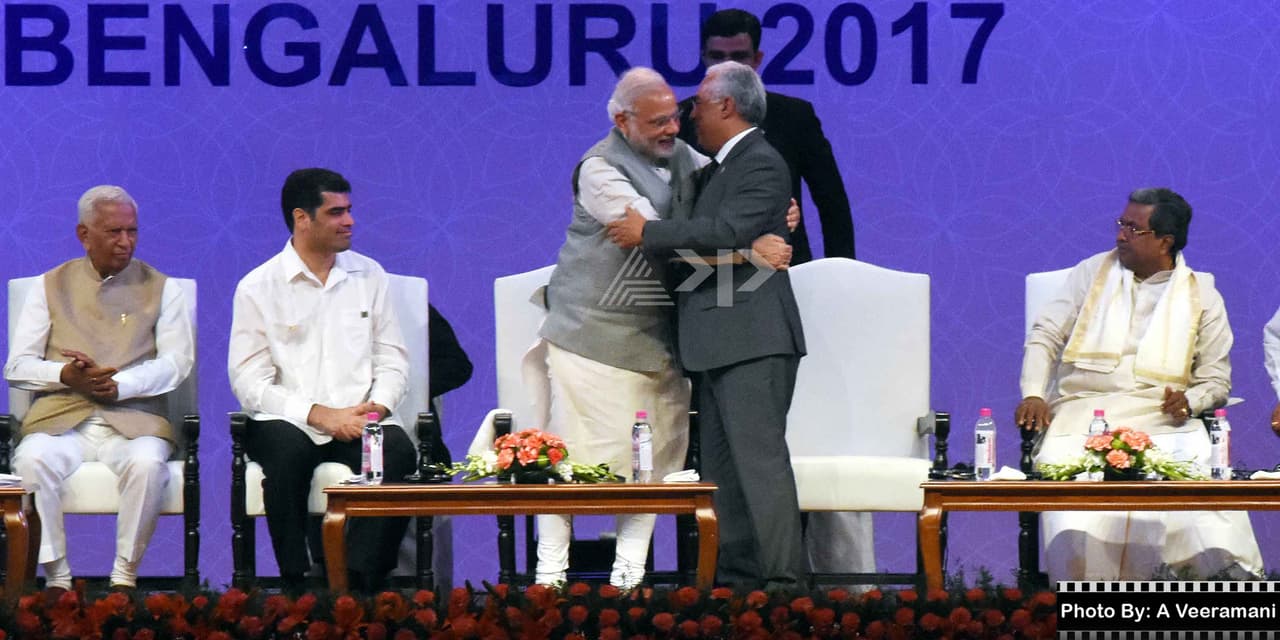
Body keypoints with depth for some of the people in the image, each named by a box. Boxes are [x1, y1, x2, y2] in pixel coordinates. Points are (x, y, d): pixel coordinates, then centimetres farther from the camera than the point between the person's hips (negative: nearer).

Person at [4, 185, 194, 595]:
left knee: (147, 463, -35)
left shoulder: (160, 288, 13)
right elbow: (17, 366, 9)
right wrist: (66, 375, -13)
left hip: (132, 418, -1)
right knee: (32, 460, -32)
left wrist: (118, 384, -15)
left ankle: (125, 576, -21)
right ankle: (56, 576, -23)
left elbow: (177, 361, 2)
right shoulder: (51, 287, 15)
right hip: (61, 418, 1)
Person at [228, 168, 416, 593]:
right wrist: (318, 414, -16)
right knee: (288, 451, -37)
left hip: (361, 420, 2)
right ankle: (297, 587, -28)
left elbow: (393, 360, 14)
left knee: (398, 451, -31)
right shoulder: (258, 288, 3)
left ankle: (360, 587, -30)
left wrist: (376, 406, -8)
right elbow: (249, 382, -4)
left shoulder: (368, 275, 15)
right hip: (288, 420, -2)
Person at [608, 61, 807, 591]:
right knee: (723, 468, 10)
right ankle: (735, 576, 13)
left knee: (760, 459, -13)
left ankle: (783, 581, -14)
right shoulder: (717, 168, 20)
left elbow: (728, 232, -23)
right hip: (717, 345, 10)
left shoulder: (761, 164, -10)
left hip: (752, 339, -10)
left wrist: (648, 232, -16)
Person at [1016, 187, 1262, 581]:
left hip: (1160, 416, 0)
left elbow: (1216, 379, 12)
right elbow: (1045, 336, 12)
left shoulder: (1202, 297, 11)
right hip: (1083, 410, 0)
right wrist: (1033, 394, -6)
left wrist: (1189, 401, -11)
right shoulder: (1093, 273, 14)